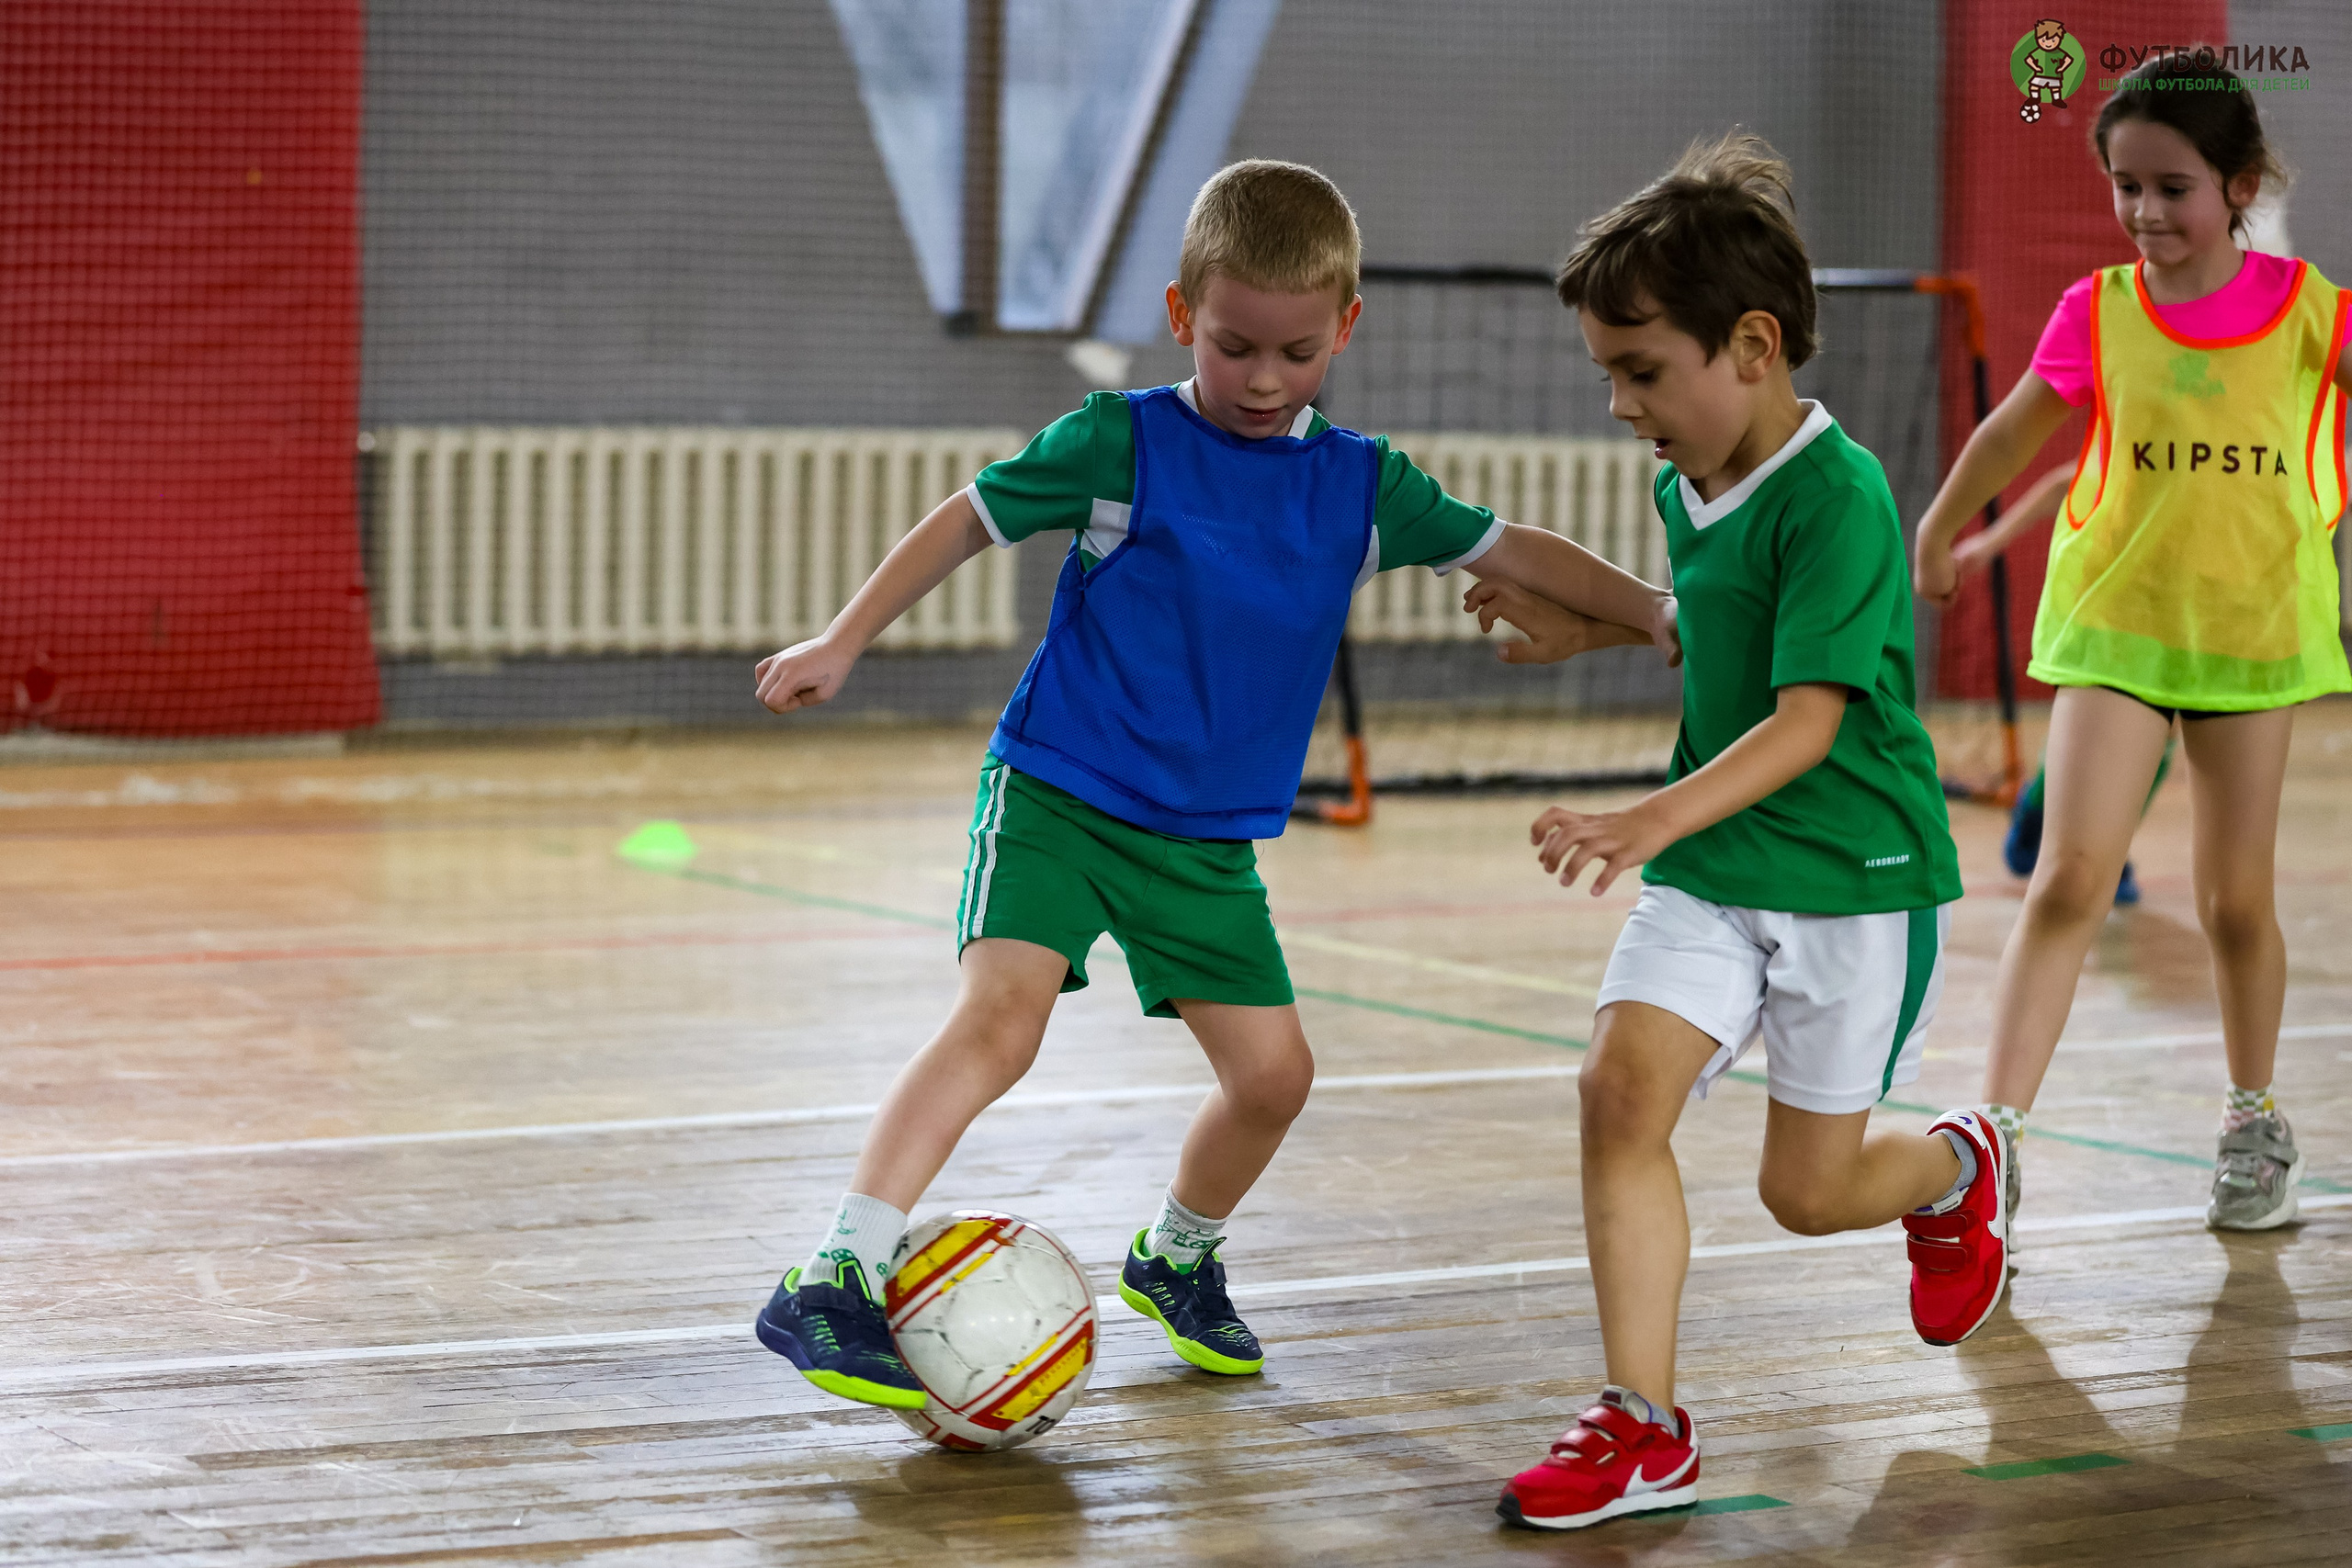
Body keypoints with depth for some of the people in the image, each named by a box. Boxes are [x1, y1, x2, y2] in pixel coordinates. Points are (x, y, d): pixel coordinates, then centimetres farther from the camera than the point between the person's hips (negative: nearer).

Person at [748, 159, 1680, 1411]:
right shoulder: (1118, 444, -7)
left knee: (1272, 1071, 3)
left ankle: (1178, 1257, 32)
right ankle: (830, 1282, -26)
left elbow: (1509, 551, 11)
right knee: (1000, 1017, -23)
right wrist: (843, 642, -3)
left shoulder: (1360, 483, 4)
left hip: (1209, 838, 5)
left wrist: (1652, 611, 6)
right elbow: (970, 518, 0)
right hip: (1058, 793, -5)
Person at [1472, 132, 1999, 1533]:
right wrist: (1588, 625, 15)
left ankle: (1961, 1170, 41)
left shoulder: (1837, 495, -21)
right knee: (1623, 1083, -15)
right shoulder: (1689, 489, 5)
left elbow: (1807, 721, -28)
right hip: (1709, 866, 6)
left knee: (1807, 1187, 5)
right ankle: (1645, 1429, -11)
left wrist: (1652, 822, -40)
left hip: (1855, 872, -6)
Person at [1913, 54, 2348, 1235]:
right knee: (2070, 879, -13)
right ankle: (1994, 1133, -17)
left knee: (2236, 900, 9)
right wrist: (1935, 537, 22)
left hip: (2255, 628, 1)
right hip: (2114, 621, -1)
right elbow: (2011, 433, 10)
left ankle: (2253, 1120, 30)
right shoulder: (2096, 313, -5)